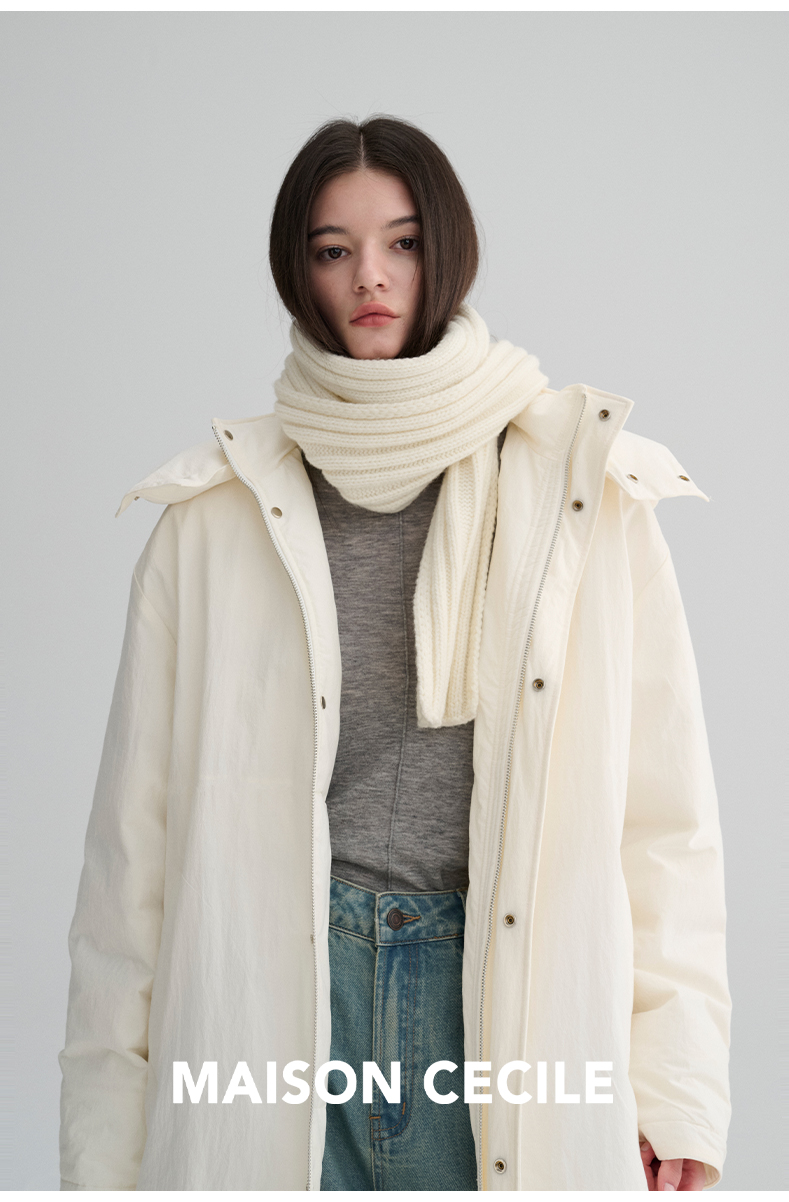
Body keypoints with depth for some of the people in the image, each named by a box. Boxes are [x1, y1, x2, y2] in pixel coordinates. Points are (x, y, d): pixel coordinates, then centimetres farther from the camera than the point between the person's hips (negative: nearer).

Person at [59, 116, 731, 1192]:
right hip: (271, 994, 0)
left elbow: (663, 805, 2)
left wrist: (678, 1085, -5)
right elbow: (137, 821, 3)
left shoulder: (582, 487, 4)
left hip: (507, 984, 0)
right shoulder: (217, 515, 4)